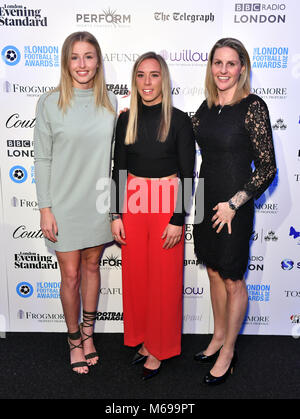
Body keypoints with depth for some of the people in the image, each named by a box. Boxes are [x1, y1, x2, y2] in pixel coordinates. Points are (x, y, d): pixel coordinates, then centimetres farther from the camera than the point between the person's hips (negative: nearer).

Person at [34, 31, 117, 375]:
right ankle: (75, 340, 28)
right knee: (71, 275, 6)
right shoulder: (49, 104, -5)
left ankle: (88, 333, 34)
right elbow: (42, 160, -4)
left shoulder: (110, 104, 3)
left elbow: (113, 156, 8)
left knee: (92, 267, 15)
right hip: (64, 204, -2)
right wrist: (45, 209, -8)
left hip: (99, 202, 3)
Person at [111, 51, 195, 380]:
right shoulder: (126, 119, 5)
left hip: (166, 205, -3)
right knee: (136, 275, 12)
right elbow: (118, 169, 7)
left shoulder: (179, 120, -5)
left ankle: (160, 349, 24)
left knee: (164, 279, 5)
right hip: (133, 204, 4)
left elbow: (187, 174, -6)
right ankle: (143, 338, 33)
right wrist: (116, 214, 2)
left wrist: (178, 220, -11)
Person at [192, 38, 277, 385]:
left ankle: (227, 353, 27)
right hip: (205, 201, 6)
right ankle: (218, 337, 38)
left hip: (233, 208, -6)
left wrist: (234, 204, -16)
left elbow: (267, 168, -13)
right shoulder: (206, 108, 7)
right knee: (214, 273, 18)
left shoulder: (253, 106, -12)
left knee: (232, 280, 7)